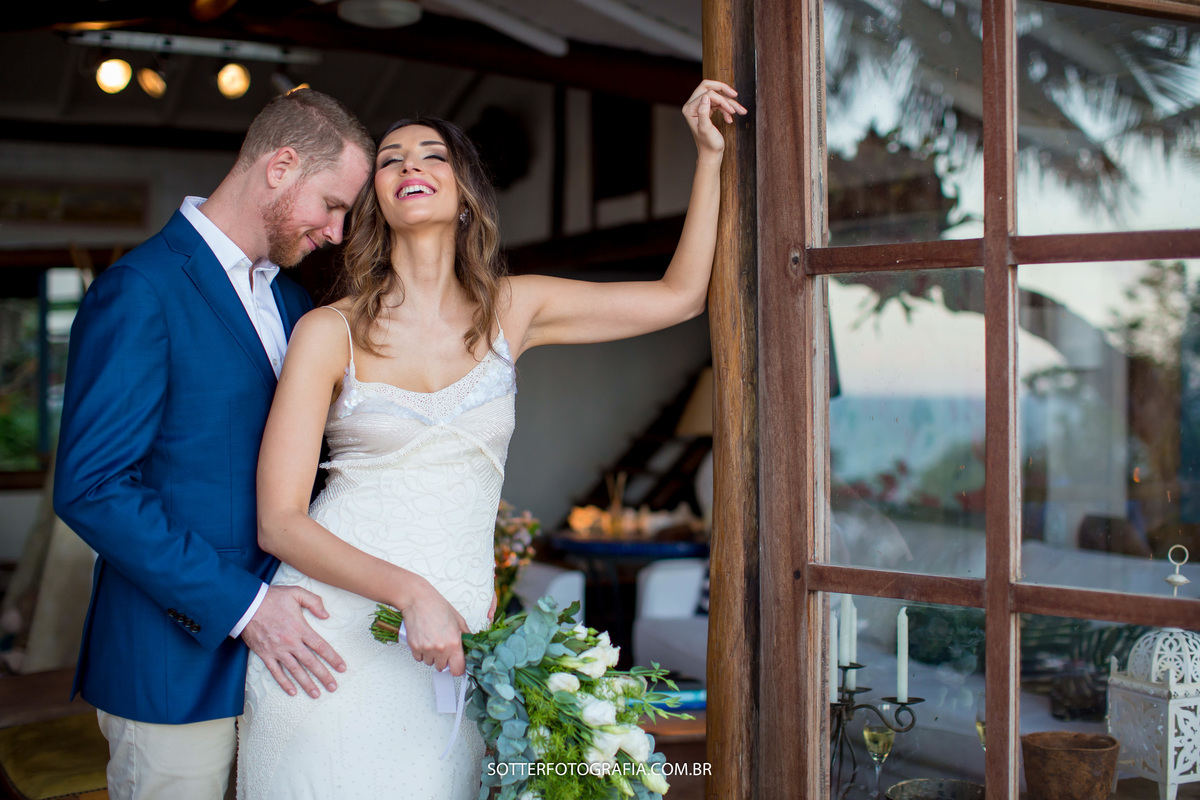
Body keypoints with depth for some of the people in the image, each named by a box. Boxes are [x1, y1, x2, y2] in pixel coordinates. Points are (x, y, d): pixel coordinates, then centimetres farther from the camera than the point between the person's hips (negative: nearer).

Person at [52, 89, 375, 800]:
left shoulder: (293, 300, 12)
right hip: (177, 662, -7)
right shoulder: (142, 291, -13)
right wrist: (239, 606, -19)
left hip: (280, 648, 7)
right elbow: (91, 488, -19)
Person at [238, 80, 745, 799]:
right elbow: (279, 521, -7)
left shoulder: (511, 310, 6)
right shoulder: (329, 333, -3)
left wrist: (710, 153, 5)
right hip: (336, 637, -2)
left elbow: (680, 295, 9)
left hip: (447, 650, 2)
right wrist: (412, 593, -19)